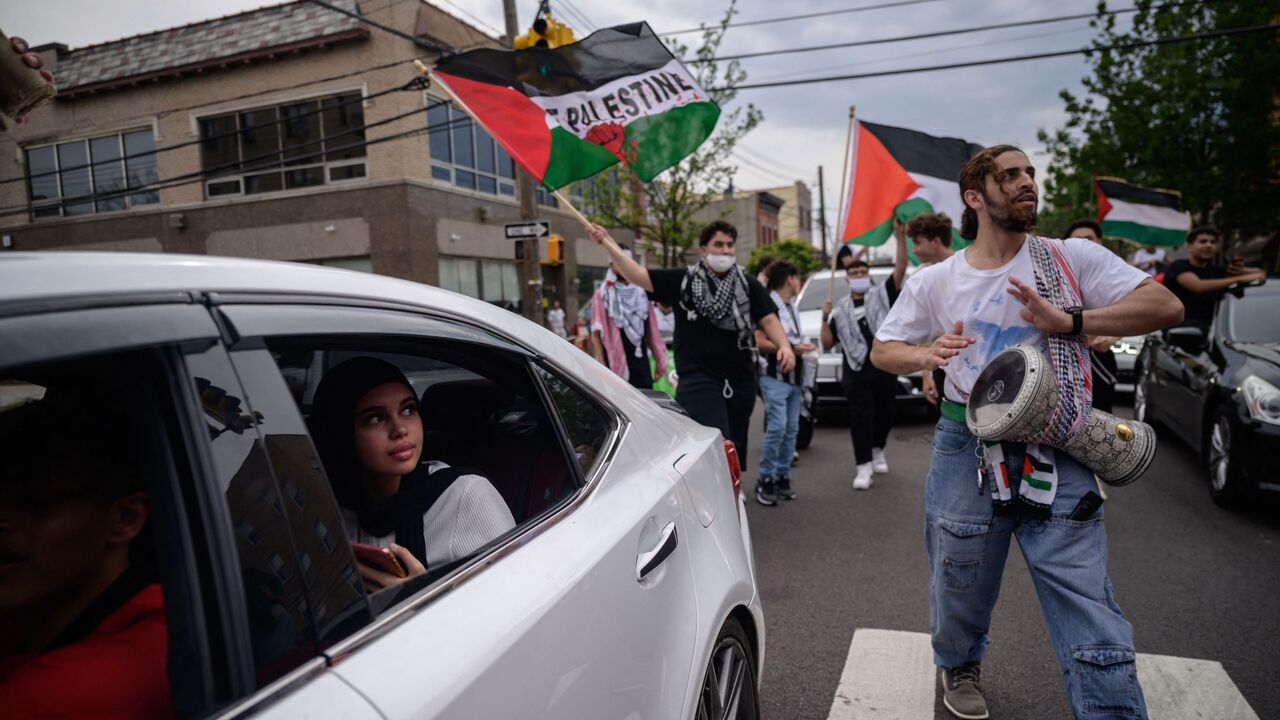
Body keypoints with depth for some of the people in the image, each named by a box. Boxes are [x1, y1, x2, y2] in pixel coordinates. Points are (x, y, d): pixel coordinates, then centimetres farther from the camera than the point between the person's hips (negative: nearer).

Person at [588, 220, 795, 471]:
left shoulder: (748, 285, 7)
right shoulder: (683, 280, 4)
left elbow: (769, 320, 0)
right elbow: (636, 275, 0)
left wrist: (784, 346, -21)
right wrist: (607, 242, -6)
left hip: (740, 379, 3)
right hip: (699, 378, -3)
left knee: (735, 448, 13)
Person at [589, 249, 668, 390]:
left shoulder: (641, 292, 12)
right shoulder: (602, 294, -2)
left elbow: (651, 330, 15)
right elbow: (596, 333, -7)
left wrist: (659, 360, 12)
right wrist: (601, 365, -15)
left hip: (640, 359, 5)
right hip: (615, 361, -4)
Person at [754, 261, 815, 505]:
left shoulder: (791, 307, 19)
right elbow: (760, 342, -17)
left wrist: (803, 346, 14)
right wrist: (792, 348, -18)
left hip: (794, 376, 9)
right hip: (774, 377, -9)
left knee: (791, 428, 7)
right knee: (777, 427, -14)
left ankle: (782, 476, 14)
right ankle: (765, 480, -6)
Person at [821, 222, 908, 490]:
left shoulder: (882, 294, 7)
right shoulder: (841, 308, 10)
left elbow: (900, 268, -7)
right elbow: (827, 344, 7)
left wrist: (900, 238, -16)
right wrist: (826, 318, -7)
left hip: (886, 367, 1)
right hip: (857, 371, 0)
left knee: (885, 414, 12)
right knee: (861, 418, -6)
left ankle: (878, 451, 36)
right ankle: (863, 467, -3)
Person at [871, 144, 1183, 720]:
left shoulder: (1072, 258, 0)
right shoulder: (935, 282, 4)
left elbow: (1166, 306, -4)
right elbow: (882, 350, 10)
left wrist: (1071, 321, -19)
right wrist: (927, 355, -13)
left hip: (1058, 457, -1)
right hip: (967, 452, 1)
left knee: (1093, 626, -7)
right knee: (960, 588, 15)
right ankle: (959, 667, 46)